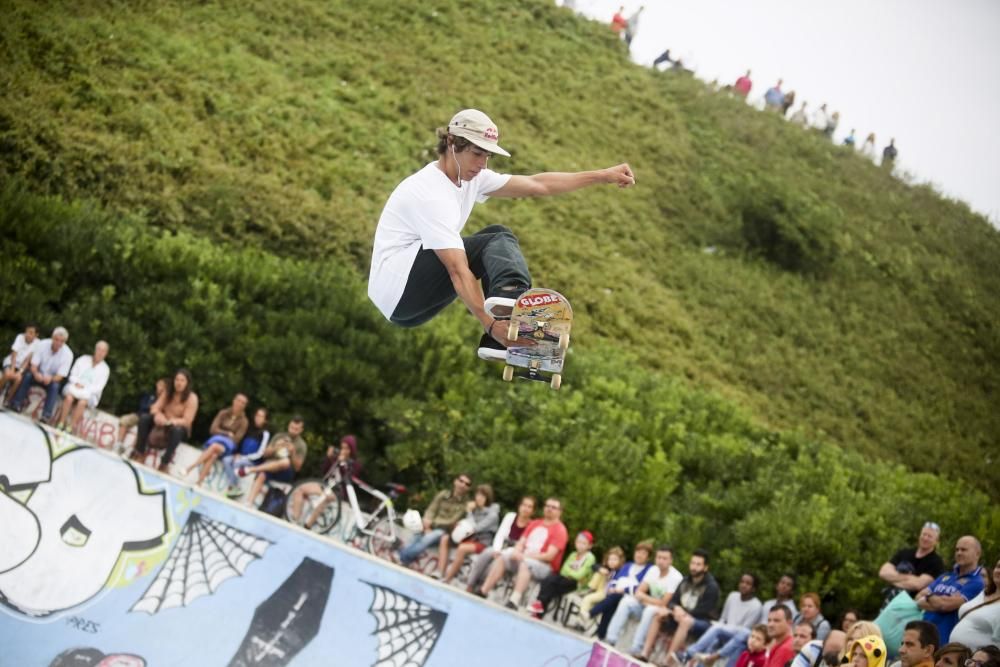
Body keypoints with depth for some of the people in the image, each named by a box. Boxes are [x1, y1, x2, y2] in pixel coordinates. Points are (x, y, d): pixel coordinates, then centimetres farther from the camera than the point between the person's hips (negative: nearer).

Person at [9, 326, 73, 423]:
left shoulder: (68, 354, -18)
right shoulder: (43, 345, -15)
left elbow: (60, 376, -19)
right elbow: (33, 366, -14)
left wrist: (50, 378, -43)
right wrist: (36, 373, -38)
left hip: (54, 379, -1)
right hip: (39, 374, 1)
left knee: (55, 386, -33)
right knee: (28, 376, -29)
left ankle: (46, 416, -41)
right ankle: (16, 404, -30)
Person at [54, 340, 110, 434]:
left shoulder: (105, 369, 6)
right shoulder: (83, 359, 11)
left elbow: (98, 387, -1)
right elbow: (73, 375, 9)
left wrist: (85, 388, -16)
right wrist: (77, 383, -11)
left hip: (89, 394, -1)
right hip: (75, 387, 1)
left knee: (82, 402, -35)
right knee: (69, 397, -33)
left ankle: (70, 427, -35)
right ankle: (60, 423, -33)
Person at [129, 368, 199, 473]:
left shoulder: (192, 398, -17)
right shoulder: (168, 393, -1)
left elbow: (186, 421, -22)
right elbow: (155, 408, -2)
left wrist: (169, 422, -39)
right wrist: (158, 415, -29)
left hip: (180, 427, -5)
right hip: (164, 424, 5)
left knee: (176, 429, -41)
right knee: (144, 418, -18)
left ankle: (165, 463, -37)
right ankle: (139, 453, -14)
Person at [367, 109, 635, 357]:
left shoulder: (470, 176, 7)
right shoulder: (432, 194, -23)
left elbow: (537, 185, 12)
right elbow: (458, 270, -31)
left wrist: (603, 175, 11)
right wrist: (490, 324, -40)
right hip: (396, 292, -10)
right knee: (498, 242, -17)